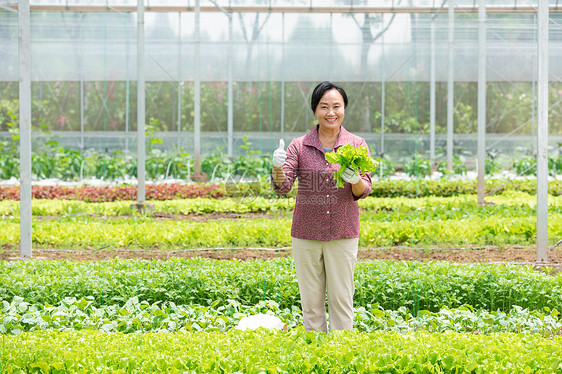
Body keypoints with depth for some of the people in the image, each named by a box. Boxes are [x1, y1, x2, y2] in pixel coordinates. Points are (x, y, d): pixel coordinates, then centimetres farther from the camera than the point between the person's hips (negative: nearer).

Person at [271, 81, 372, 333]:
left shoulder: (356, 146, 2)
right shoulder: (300, 146, 2)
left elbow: (364, 191, -2)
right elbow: (282, 186, -6)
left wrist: (355, 181, -26)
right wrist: (277, 167, -28)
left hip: (342, 234, -1)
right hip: (306, 233, 1)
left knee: (341, 299, 2)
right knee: (311, 302, 7)